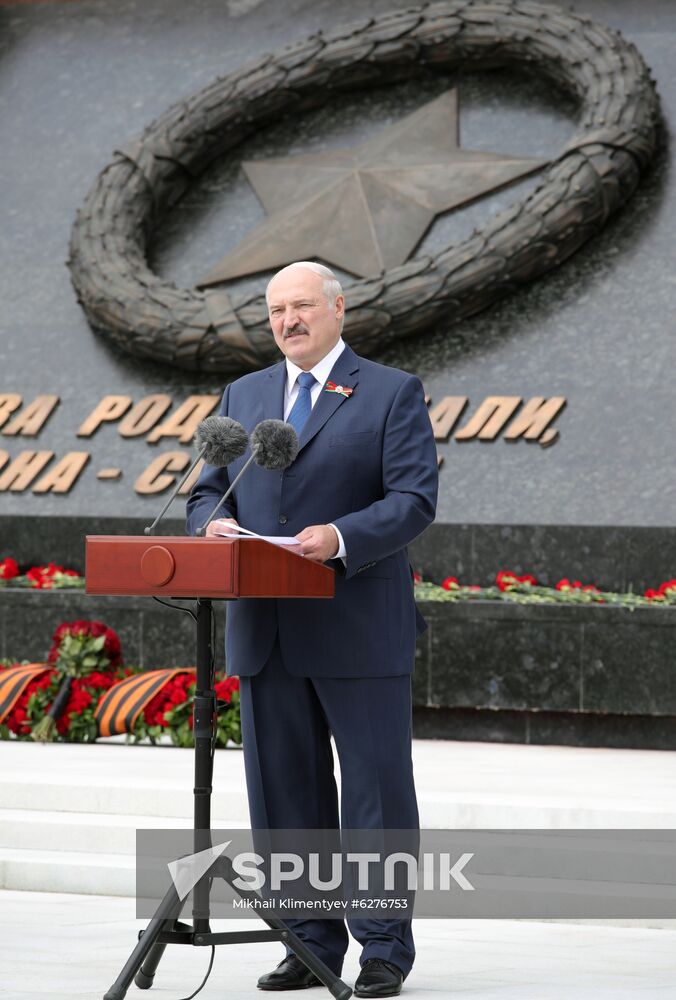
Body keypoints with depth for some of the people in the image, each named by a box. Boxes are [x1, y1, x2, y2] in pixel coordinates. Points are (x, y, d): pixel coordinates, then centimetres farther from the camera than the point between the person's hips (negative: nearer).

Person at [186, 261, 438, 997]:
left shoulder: (392, 393, 1)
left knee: (376, 787, -1)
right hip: (267, 632, 5)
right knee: (286, 789, 7)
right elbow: (208, 488, 16)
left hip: (360, 630, -5)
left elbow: (414, 499, -8)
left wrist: (342, 537, -23)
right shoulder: (244, 396, 17)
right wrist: (212, 521, -8)